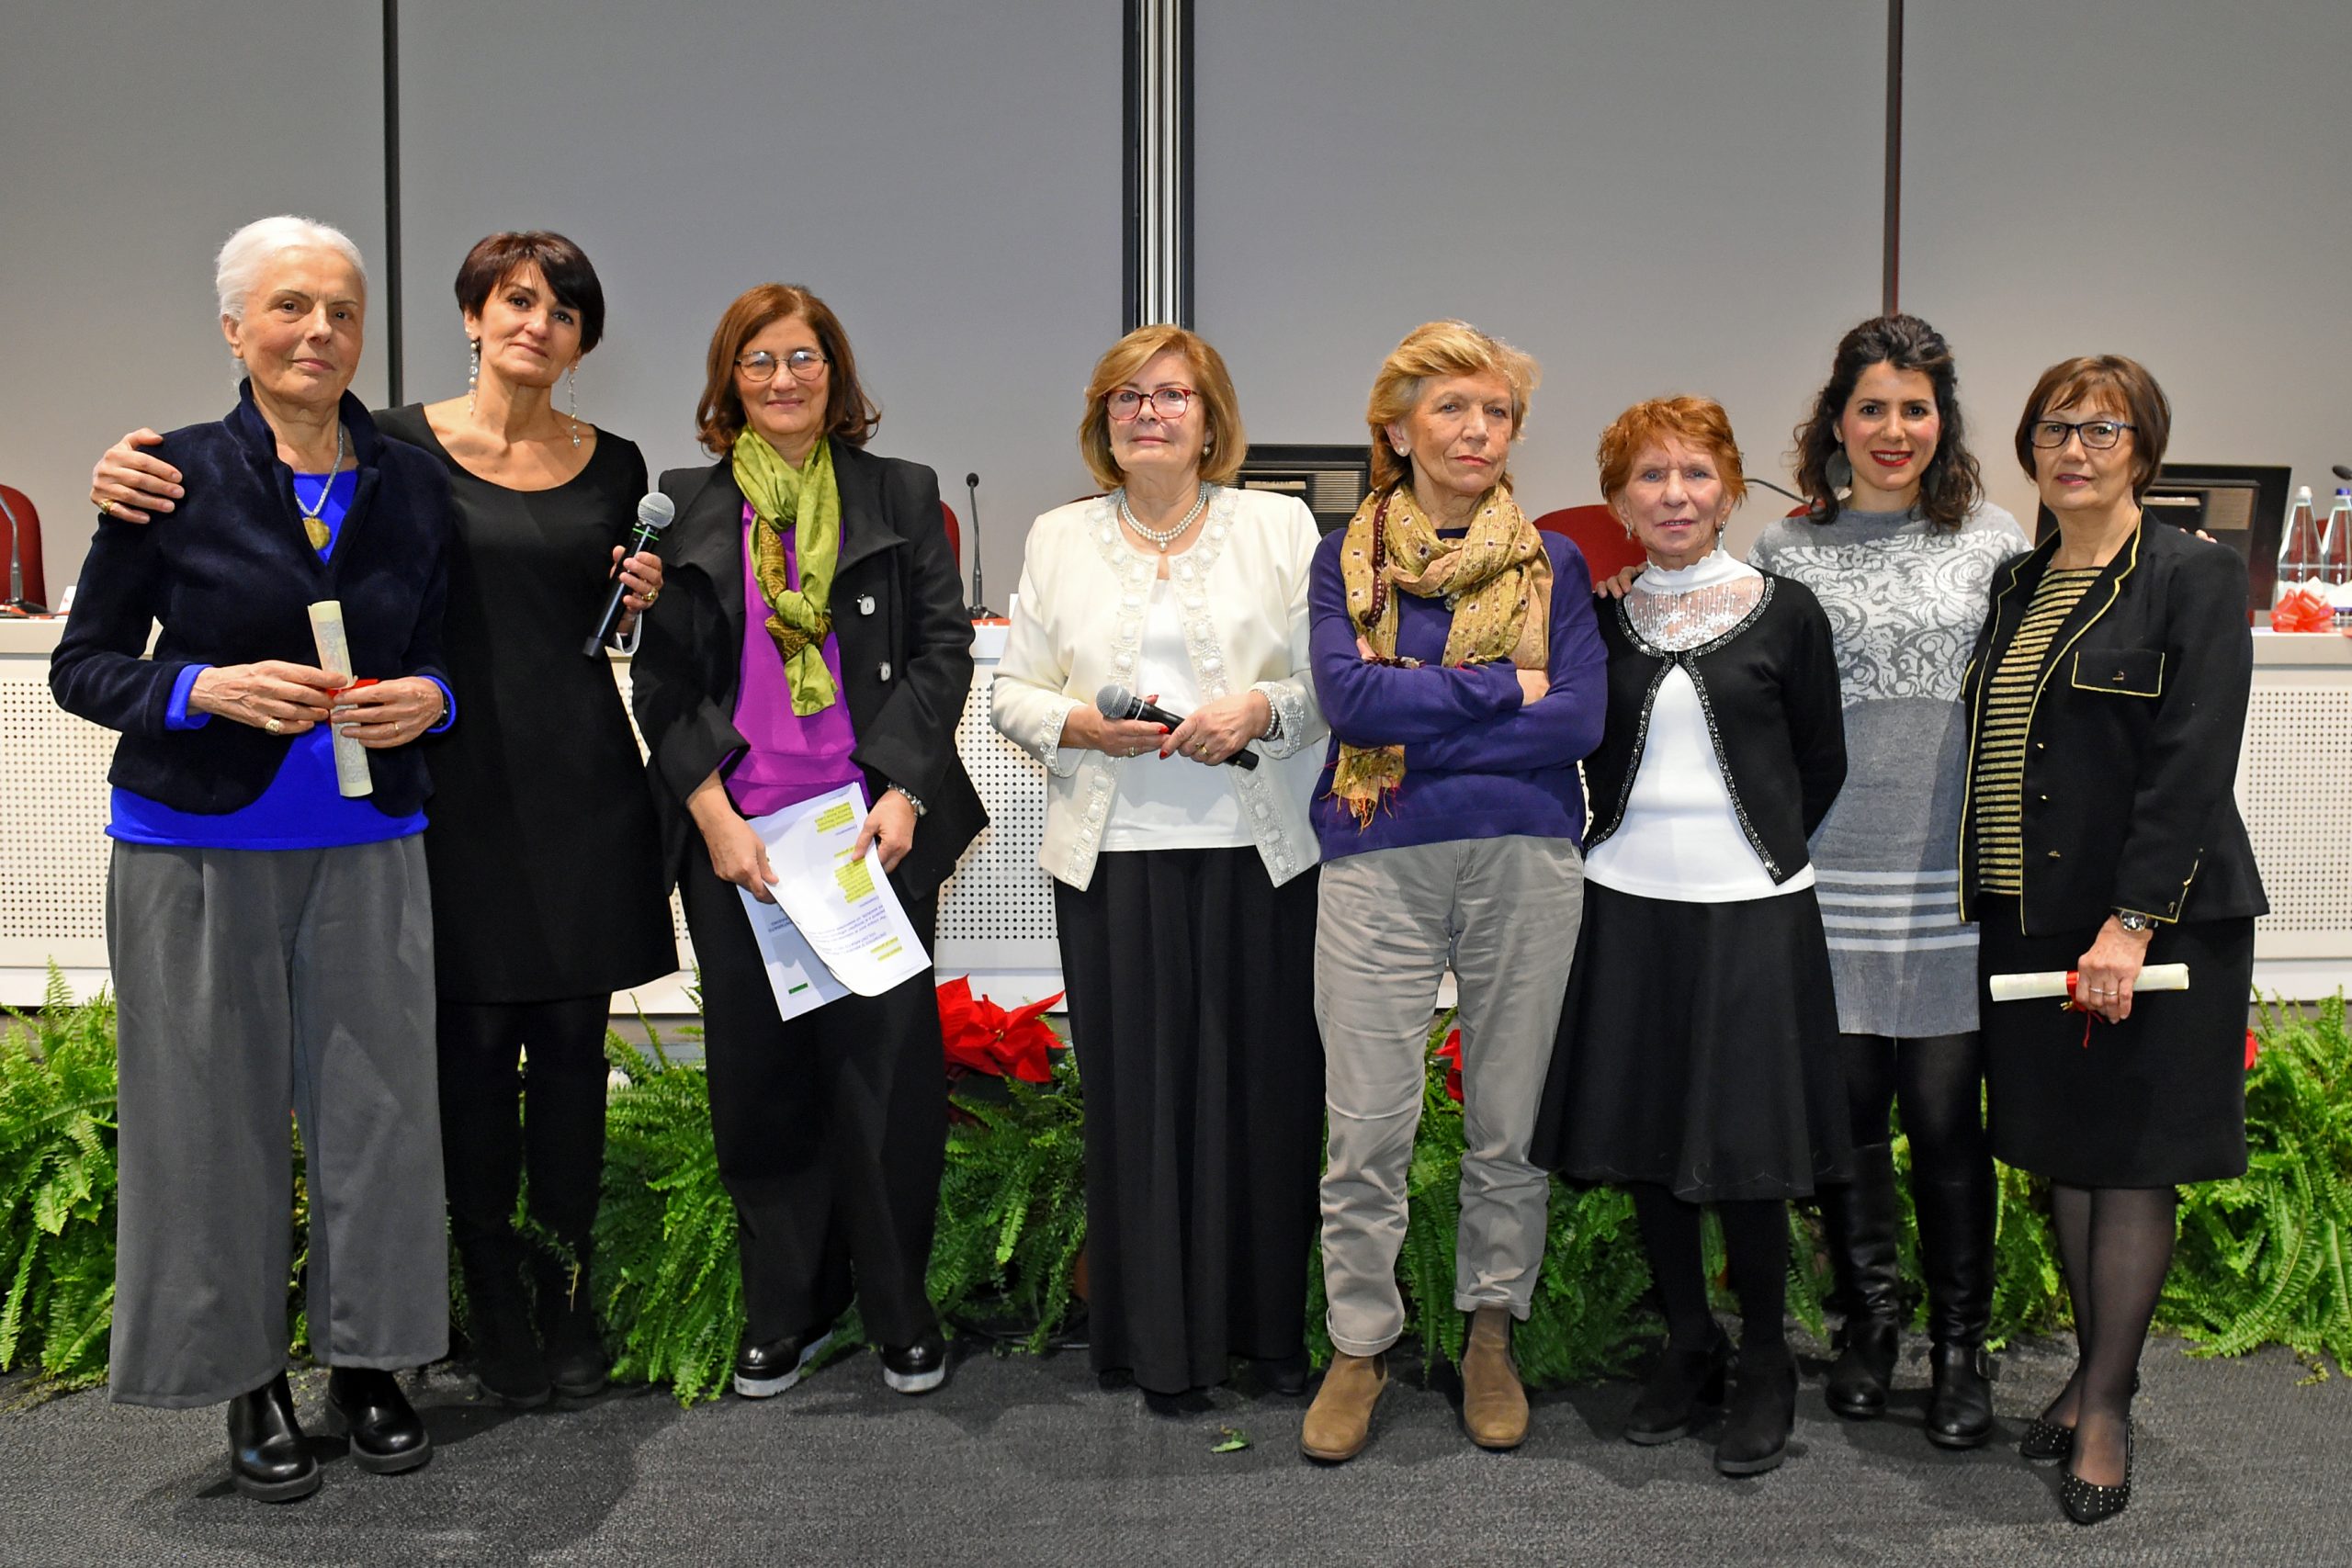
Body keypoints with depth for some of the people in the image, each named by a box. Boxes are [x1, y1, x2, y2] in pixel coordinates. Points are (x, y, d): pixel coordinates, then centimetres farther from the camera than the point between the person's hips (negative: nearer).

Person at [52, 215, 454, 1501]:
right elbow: (82, 665, -1)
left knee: (376, 1102, 4)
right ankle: (248, 1380, 22)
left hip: (366, 840, 3)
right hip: (198, 841, -2)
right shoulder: (176, 476, -4)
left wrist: (428, 700, -8)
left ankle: (365, 1362, 23)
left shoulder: (413, 486, 5)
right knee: (218, 1113, 5)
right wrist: (211, 689, -18)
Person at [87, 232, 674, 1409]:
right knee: (473, 1036, 2)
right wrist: (133, 468, -23)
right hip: (460, 784, -2)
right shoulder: (400, 447, -1)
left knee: (572, 1034, 8)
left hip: (583, 784, 3)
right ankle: (494, 1307, 17)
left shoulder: (614, 466, 8)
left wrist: (649, 601, -4)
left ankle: (568, 1295, 23)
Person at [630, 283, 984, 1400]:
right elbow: (663, 680, 6)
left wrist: (903, 793, -9)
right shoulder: (686, 508, 10)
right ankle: (785, 1310, 22)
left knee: (885, 1058, 0)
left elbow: (944, 650, 3)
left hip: (879, 823, -1)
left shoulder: (901, 497, 8)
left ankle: (900, 1308, 17)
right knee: (759, 1068, 7)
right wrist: (714, 816, -6)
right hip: (734, 833, 1)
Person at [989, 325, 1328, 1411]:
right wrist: (1083, 725, -7)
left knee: (1264, 1087, 2)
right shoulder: (1059, 539, 13)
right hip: (1114, 854, 1)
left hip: (1259, 853, -1)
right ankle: (1161, 1341, 16)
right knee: (1136, 1092, 3)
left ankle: (1272, 1325, 19)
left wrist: (1262, 709, -13)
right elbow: (1012, 692, 12)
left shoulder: (1280, 526, 9)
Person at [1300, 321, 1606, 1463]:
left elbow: (1579, 721, -5)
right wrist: (1504, 688, -10)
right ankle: (1361, 1342, 19)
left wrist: (1412, 728, -10)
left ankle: (1492, 1334, 27)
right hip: (1377, 866, -1)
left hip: (1524, 860, 1)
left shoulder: (1553, 565, 8)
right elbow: (1348, 695, -10)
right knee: (1367, 1127, 1)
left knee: (1510, 1122, 9)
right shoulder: (1345, 559, 7)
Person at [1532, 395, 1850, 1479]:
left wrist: (1755, 849, 6)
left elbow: (1821, 765, 6)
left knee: (1743, 1146, 0)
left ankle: (1765, 1366, 20)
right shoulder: (1599, 617, 5)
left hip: (1749, 911, -3)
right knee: (1645, 1136, 10)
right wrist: (1645, 841, 5)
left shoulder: (1784, 613, -1)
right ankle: (1688, 1346, 28)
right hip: (1628, 905, 3)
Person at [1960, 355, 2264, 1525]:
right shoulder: (2016, 584, 12)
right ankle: (2092, 1367, 27)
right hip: (2030, 916, 6)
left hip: (2150, 921, -6)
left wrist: (2131, 923, -22)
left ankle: (2107, 1406, 12)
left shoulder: (2195, 580, -7)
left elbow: (2193, 765, -15)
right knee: (2067, 1152, 13)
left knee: (2132, 1160, 1)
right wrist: (1982, 893, 8)